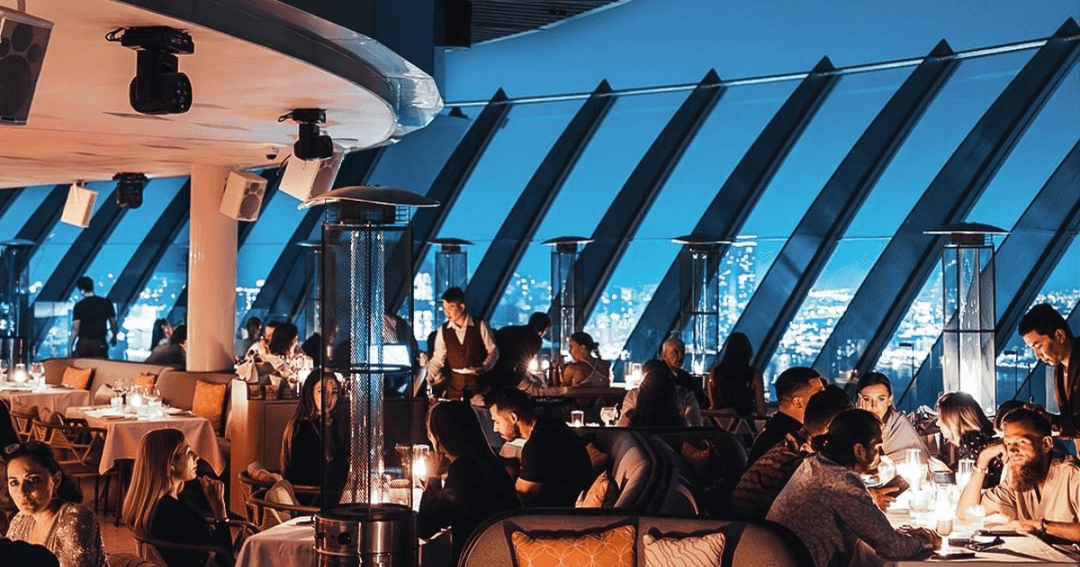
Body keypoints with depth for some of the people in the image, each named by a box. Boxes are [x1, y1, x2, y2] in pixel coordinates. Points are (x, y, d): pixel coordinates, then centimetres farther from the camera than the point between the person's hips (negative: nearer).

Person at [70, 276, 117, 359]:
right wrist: (114, 337, 23)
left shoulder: (79, 306, -4)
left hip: (82, 343, 1)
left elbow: (75, 328, -6)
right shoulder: (106, 303, 0)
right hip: (99, 343, -1)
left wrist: (72, 346, 3)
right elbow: (113, 323, 6)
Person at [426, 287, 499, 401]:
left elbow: (493, 350, 3)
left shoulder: (480, 326, -3)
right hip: (455, 383, 2)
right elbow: (438, 358, 5)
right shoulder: (443, 331, 4)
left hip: (479, 381, -2)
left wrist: (485, 367, -14)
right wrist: (430, 378, -10)